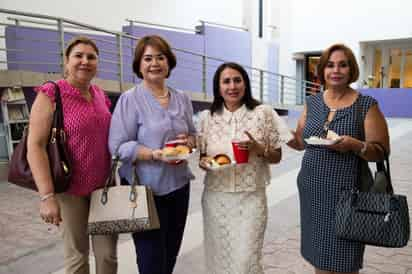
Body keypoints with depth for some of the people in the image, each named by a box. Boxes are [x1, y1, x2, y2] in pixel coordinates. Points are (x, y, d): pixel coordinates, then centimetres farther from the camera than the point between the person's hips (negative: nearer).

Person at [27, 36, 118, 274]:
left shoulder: (101, 95, 7)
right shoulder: (50, 94, -11)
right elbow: (35, 146, -15)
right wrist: (47, 196, -21)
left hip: (103, 185, 5)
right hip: (70, 188, -5)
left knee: (108, 253, 10)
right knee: (77, 255, 10)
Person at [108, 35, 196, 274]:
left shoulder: (182, 99, 7)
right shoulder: (130, 99, -10)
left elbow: (193, 135, 14)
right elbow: (118, 146, -14)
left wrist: (187, 143, -9)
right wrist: (155, 154, -25)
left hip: (179, 186, 6)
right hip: (145, 189, -5)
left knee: (171, 254, 20)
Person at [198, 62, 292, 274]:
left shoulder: (263, 113, -2)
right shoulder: (207, 117, 3)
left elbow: (276, 157, 4)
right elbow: (200, 156, 10)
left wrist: (258, 149, -16)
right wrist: (204, 163, -12)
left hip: (251, 198, -2)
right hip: (216, 198, 2)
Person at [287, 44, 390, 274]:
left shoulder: (367, 105, -6)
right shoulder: (313, 102, 6)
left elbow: (381, 152, -5)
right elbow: (301, 141, 11)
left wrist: (355, 145, -24)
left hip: (347, 192, -4)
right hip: (312, 189, 4)